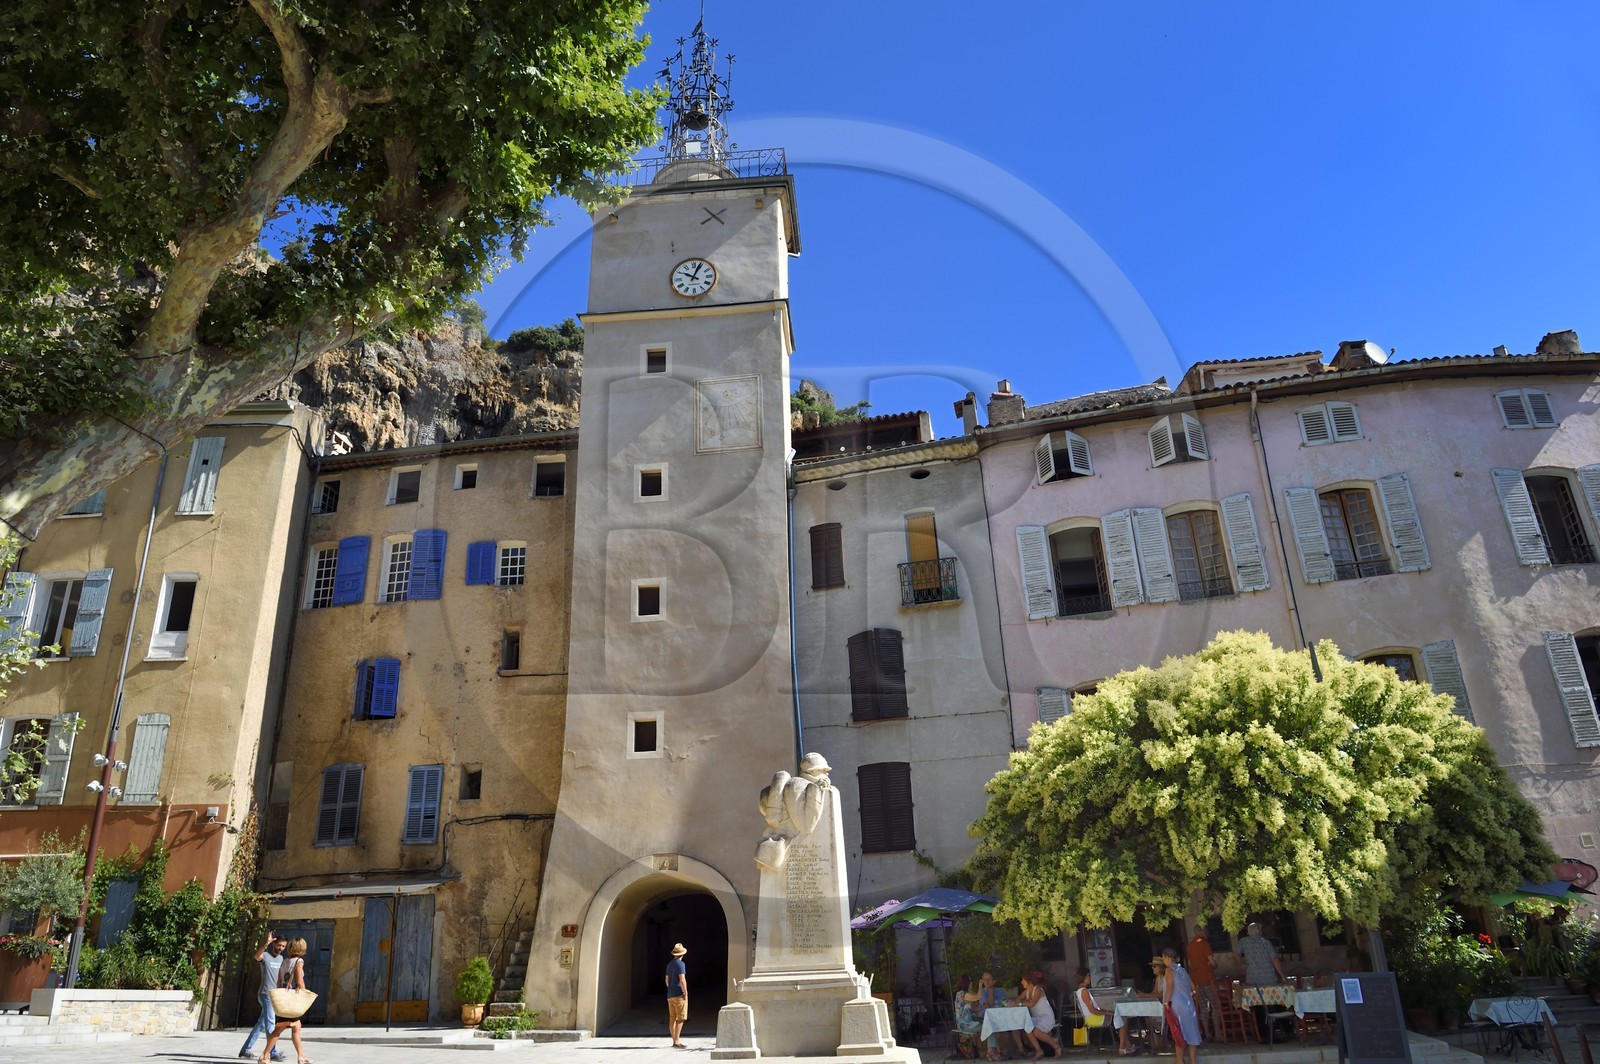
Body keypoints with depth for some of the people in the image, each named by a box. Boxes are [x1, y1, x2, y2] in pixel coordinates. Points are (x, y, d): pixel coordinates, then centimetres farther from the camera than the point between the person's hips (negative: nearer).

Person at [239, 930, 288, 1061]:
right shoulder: (265, 956, -9)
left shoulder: (281, 958, 15)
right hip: (266, 994, -8)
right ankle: (274, 1053, -12)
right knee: (270, 1023, -11)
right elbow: (256, 955, -33)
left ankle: (246, 1049, 21)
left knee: (261, 1024, 12)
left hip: (275, 995, 8)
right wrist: (266, 943, -53)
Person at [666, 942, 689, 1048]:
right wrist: (685, 993, -13)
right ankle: (677, 1041, -14)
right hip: (679, 995, -8)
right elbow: (682, 980, -19)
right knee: (680, 1019, -8)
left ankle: (675, 1041, 14)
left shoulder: (669, 964, 14)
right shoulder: (680, 964, -12)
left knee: (672, 1018, 9)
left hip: (670, 995, 9)